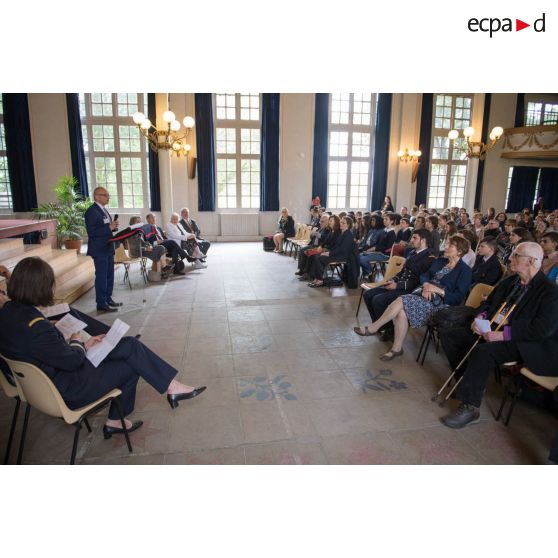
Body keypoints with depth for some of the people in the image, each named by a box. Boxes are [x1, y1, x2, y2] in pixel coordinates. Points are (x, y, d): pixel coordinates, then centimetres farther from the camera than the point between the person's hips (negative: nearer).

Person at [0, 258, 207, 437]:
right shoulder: (36, 327, -32)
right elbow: (73, 360, -21)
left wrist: (84, 346, 1)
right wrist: (77, 342, -1)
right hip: (66, 391, -9)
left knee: (130, 346, 4)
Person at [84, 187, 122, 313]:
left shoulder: (103, 209, 14)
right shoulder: (91, 211, -15)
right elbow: (91, 232, -21)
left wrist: (113, 226, 0)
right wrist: (109, 228, -23)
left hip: (108, 248, 9)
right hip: (99, 249, -9)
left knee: (109, 275, 14)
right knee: (101, 276, -3)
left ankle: (108, 299, 25)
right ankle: (101, 304, 5)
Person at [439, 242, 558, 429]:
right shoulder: (509, 281, 12)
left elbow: (543, 328, -21)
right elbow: (488, 303, 21)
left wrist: (504, 334, -26)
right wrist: (480, 318, -2)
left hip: (520, 341, -8)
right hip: (491, 329, 8)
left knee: (483, 351, -36)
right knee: (448, 336, -4)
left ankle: (469, 408, -24)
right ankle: (470, 383, 5)